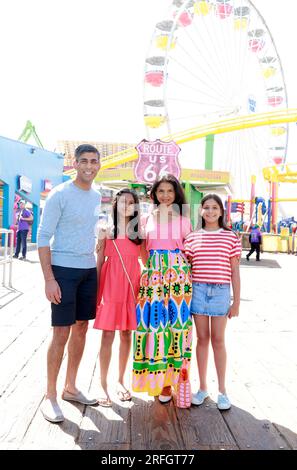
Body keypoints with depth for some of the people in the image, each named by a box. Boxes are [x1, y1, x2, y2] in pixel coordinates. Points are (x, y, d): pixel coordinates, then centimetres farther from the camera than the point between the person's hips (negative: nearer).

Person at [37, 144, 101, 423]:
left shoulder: (97, 197, 10)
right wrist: (49, 279, -17)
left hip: (89, 271, 7)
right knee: (61, 332, -4)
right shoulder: (59, 195, -9)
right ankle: (50, 396, 12)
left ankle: (70, 388, 27)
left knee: (81, 328, 12)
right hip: (63, 270, -6)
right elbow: (43, 238, -11)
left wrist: (97, 268, 13)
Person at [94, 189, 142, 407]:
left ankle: (121, 381, 24)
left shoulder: (139, 232, 8)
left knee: (126, 334, 10)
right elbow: (99, 262, 2)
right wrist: (96, 291, -1)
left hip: (131, 285, 3)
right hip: (110, 284, -2)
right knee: (108, 335, -2)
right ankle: (103, 385, 9)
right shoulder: (107, 230, 2)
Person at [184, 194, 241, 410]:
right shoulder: (192, 238, 4)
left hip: (221, 291, -1)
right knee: (202, 338, 10)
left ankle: (222, 390, 21)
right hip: (197, 290, 1)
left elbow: (235, 272, 3)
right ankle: (202, 387, 24)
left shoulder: (231, 237, 2)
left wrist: (236, 301, 2)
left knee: (218, 340, 7)